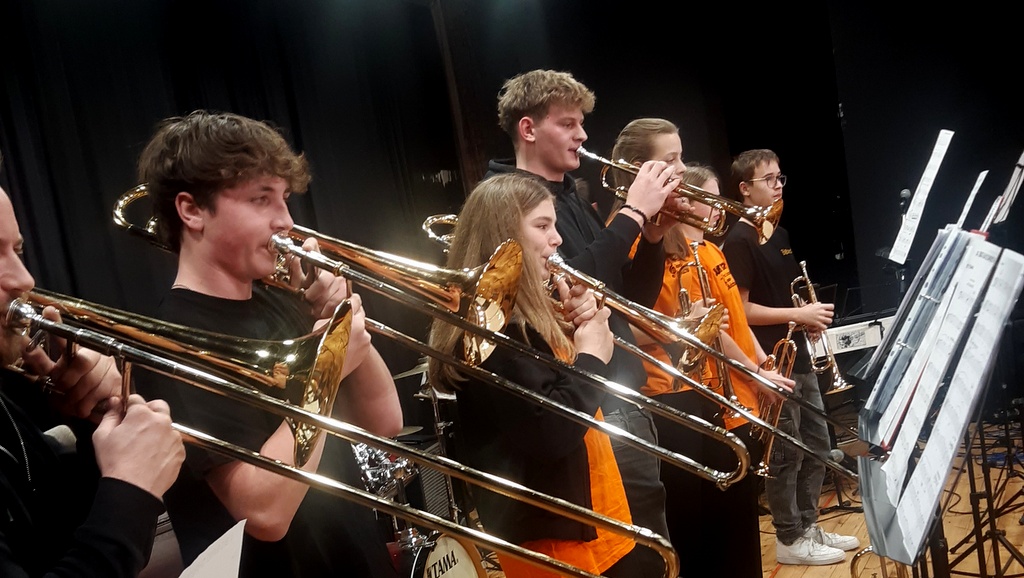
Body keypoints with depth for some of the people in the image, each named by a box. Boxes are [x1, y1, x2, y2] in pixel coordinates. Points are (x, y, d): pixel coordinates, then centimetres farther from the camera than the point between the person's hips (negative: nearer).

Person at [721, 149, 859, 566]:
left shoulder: (779, 234, 13)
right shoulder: (739, 241, -13)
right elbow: (739, 310, -17)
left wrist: (810, 316, 3)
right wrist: (796, 314, -17)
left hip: (797, 356, 9)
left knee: (816, 445, 15)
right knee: (786, 454, 0)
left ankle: (808, 526, 27)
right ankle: (789, 539, 12)